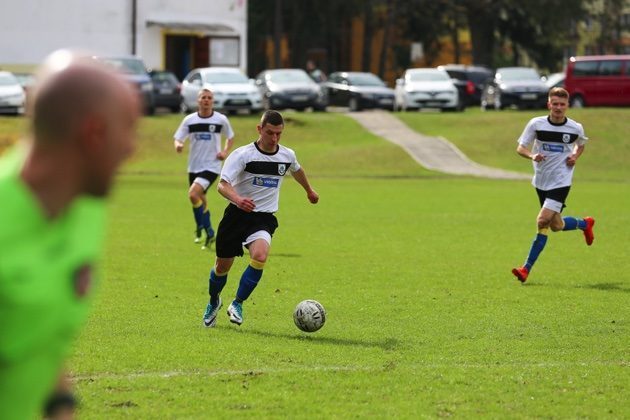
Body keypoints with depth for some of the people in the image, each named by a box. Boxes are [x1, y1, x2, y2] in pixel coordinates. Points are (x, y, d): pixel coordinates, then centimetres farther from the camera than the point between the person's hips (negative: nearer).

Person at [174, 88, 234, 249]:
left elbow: (230, 137, 13)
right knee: (200, 200, 14)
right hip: (194, 166, 4)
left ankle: (202, 228, -10)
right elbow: (178, 138, 2)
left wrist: (225, 151, -5)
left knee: (193, 194, -24)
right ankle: (208, 233, 34)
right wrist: (178, 145, -22)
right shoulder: (189, 120, 0)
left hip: (211, 166, -4)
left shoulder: (221, 119, -3)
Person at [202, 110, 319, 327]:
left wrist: (309, 191, 44)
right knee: (223, 265, 6)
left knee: (260, 256, -27)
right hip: (237, 214, -2)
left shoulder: (287, 155, 1)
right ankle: (213, 302, 39)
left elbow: (297, 170, 27)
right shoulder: (243, 154, -14)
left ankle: (237, 304, -10)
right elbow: (223, 185, -22)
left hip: (264, 217, 2)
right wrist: (237, 199, -43)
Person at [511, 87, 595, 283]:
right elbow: (520, 148, -2)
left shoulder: (575, 128, -4)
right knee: (556, 225, 13)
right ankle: (585, 224, 43)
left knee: (543, 221, -19)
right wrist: (532, 155, -24)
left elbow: (581, 145, 19)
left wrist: (575, 157, -3)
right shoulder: (536, 124, -6)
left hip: (561, 181, -3)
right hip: (541, 181, 3)